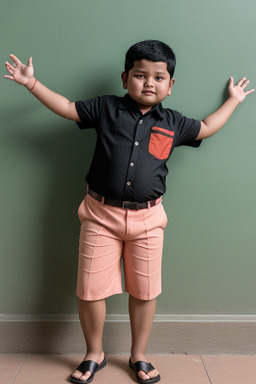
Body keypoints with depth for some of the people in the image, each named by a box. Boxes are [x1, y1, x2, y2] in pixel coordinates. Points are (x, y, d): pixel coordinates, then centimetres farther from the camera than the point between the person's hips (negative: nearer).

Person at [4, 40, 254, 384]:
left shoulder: (173, 123, 6)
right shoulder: (106, 108, 1)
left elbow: (206, 128, 22)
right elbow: (68, 108, 7)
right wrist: (32, 83, 7)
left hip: (147, 219, 2)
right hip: (101, 214, -1)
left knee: (144, 291, 11)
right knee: (90, 290, 4)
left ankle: (139, 356, 35)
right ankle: (94, 355, 30)